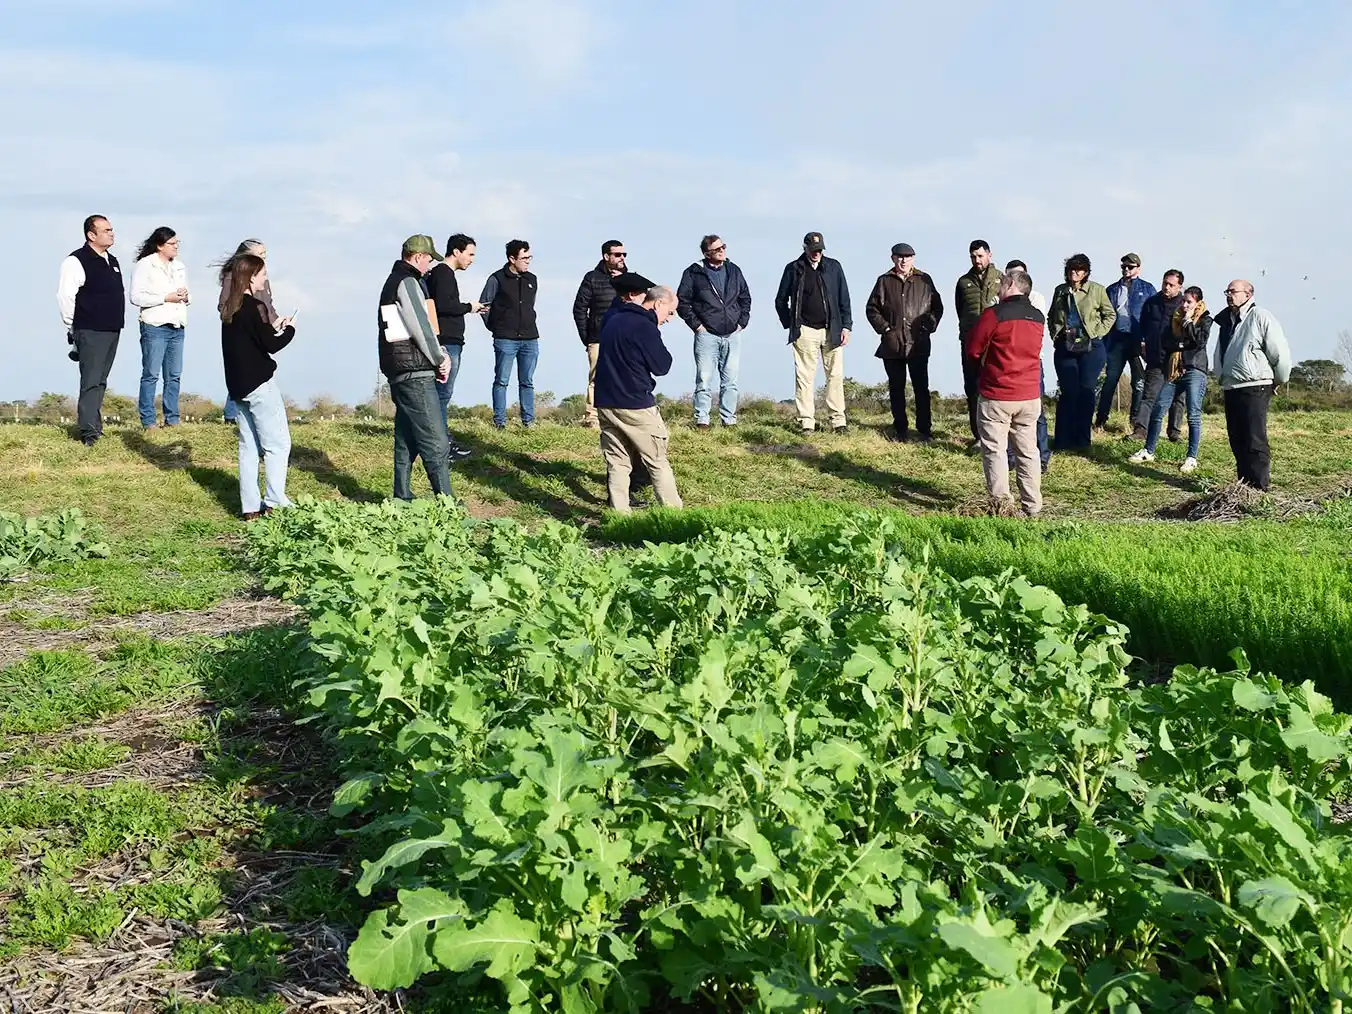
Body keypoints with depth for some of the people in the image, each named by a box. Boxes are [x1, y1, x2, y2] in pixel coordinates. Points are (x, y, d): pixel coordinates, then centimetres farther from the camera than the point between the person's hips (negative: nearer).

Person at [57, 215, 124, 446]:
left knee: (100, 381, 13)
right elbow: (65, 296, -14)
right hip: (90, 332, -8)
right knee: (91, 381, -11)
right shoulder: (77, 261, -11)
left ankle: (94, 425, 21)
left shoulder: (112, 261, 16)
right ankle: (89, 431, -12)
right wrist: (74, 327, -7)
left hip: (113, 331, 8)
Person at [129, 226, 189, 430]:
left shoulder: (179, 266, 18)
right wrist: (166, 298, -15)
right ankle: (148, 421, -1)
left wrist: (185, 297, 3)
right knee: (151, 375, -5)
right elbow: (136, 297, -11)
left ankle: (172, 419, 14)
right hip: (155, 327, -7)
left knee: (174, 375, 8)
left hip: (177, 327, 7)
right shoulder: (144, 265, -4)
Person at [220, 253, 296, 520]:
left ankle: (250, 506, 10)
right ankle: (275, 503, -8)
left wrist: (273, 327, 14)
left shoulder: (229, 308, 10)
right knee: (277, 444, -3)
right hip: (259, 383, -8)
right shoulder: (254, 307, -15)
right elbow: (271, 345, -16)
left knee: (248, 446, 10)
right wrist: (289, 330, 0)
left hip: (237, 385, 8)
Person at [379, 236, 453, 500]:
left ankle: (402, 498, 18)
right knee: (436, 443, -10)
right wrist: (440, 360, -2)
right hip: (415, 373, -11)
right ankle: (445, 502, -11)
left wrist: (439, 354, 10)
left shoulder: (393, 281, 20)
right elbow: (421, 327, -15)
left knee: (406, 439, 14)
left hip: (398, 373, 11)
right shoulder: (407, 282, -11)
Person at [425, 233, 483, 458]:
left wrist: (470, 309, 13)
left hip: (450, 341, 11)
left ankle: (444, 439, 18)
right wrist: (468, 307, -11)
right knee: (443, 392, -9)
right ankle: (441, 443, -8)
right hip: (447, 342, -11)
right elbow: (442, 305, -23)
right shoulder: (442, 273, -11)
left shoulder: (443, 273, 20)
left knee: (443, 392, 13)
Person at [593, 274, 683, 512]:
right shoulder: (644, 326, -12)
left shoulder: (612, 321, 13)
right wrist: (657, 336, 3)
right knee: (658, 463, 3)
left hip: (605, 403, 7)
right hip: (635, 406, -7)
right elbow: (662, 366, -9)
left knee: (617, 464, 8)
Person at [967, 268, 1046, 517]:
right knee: (1028, 451, 11)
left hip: (996, 396, -5)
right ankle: (1032, 506, 14)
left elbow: (972, 350, -6)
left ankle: (1000, 505, 0)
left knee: (995, 451, 3)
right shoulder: (1038, 317, 5)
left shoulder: (994, 315, -13)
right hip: (1030, 396, 5)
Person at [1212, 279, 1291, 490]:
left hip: (1254, 389, -8)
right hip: (1231, 389, 8)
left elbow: (1280, 352, -8)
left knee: (1255, 442, -10)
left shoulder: (1260, 317, -8)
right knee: (1237, 442, 11)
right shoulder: (1226, 321, 15)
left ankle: (1259, 489, -10)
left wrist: (1280, 380, 2)